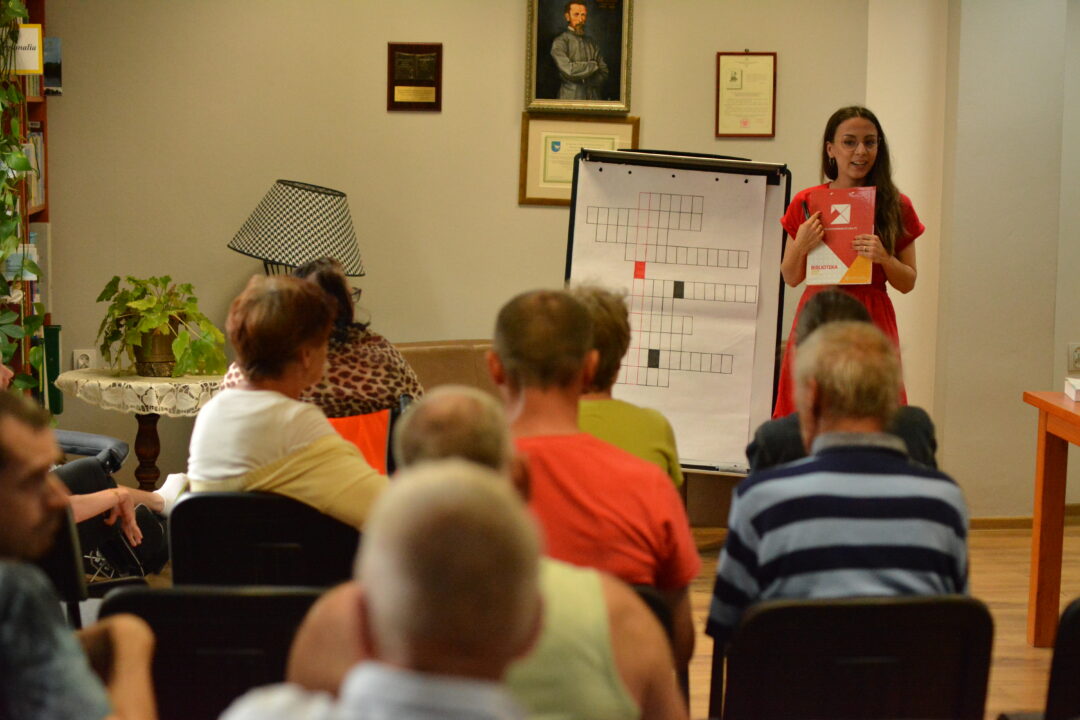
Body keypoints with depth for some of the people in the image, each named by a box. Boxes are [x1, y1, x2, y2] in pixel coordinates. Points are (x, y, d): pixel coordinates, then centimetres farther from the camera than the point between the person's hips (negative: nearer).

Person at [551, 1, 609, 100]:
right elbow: (568, 70, -10)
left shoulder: (592, 43, 17)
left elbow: (604, 74, 12)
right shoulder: (560, 42, 3)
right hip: (570, 97, -4)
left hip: (594, 96, 4)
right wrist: (593, 66, 3)